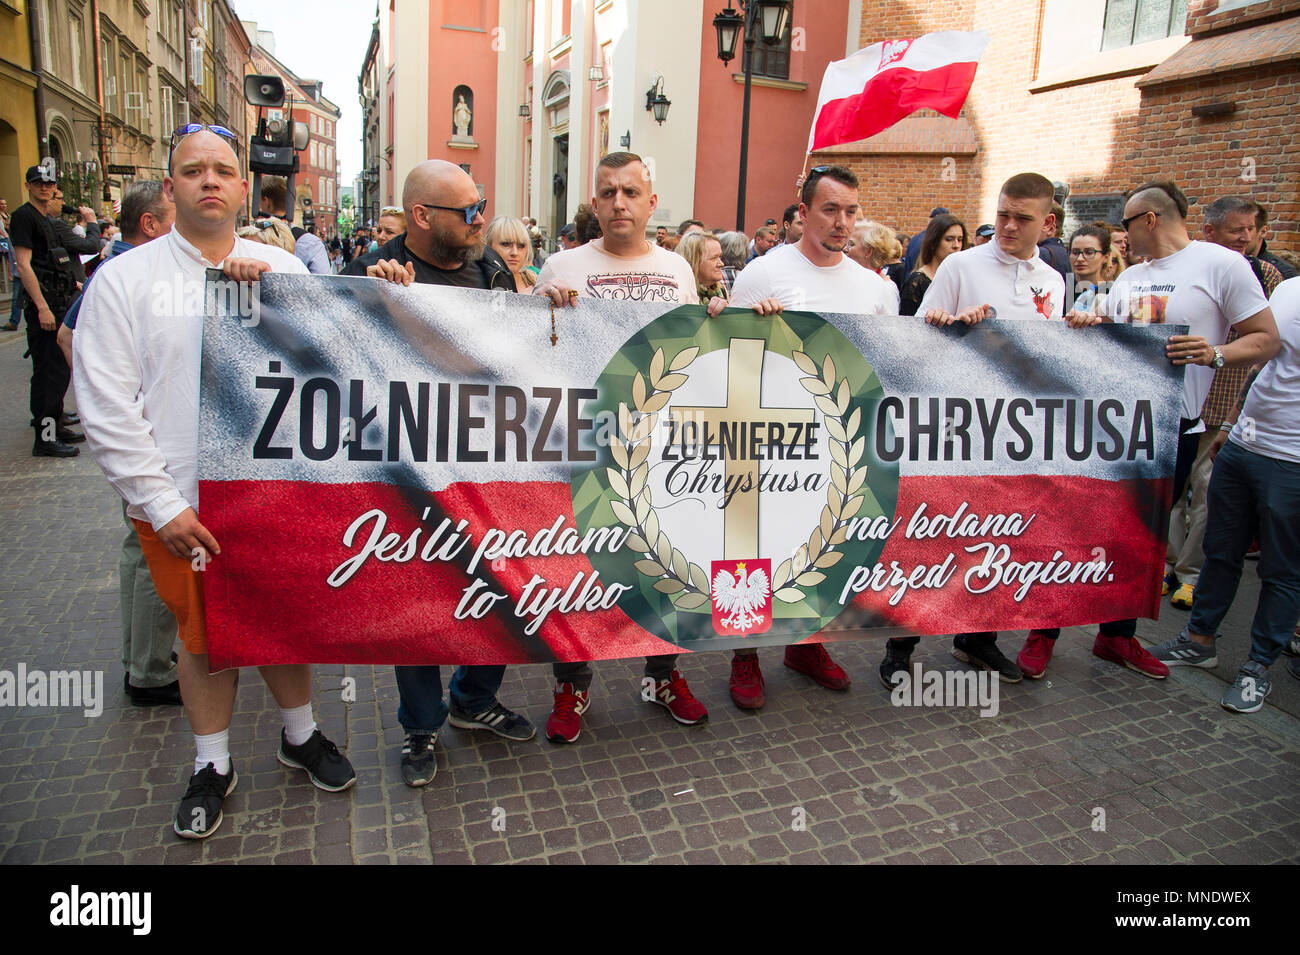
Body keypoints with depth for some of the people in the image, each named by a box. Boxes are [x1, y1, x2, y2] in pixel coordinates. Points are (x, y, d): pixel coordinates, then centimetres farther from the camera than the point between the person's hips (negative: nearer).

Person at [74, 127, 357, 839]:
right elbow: (105, 408, -6)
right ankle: (212, 767, 33)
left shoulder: (282, 267, 5)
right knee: (203, 633, 13)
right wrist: (162, 505, -11)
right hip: (180, 502, -1)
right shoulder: (124, 277, -2)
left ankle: (299, 735, 38)